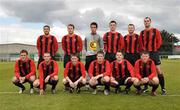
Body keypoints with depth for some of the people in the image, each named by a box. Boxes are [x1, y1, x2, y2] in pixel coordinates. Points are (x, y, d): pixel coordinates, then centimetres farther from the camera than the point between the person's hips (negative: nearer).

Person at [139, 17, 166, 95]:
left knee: (158, 70, -6)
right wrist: (143, 50, 0)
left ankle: (163, 89, 0)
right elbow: (141, 43, 12)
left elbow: (159, 41, 0)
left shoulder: (155, 31, 1)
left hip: (154, 53, -3)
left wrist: (155, 49, -5)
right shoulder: (142, 33, 9)